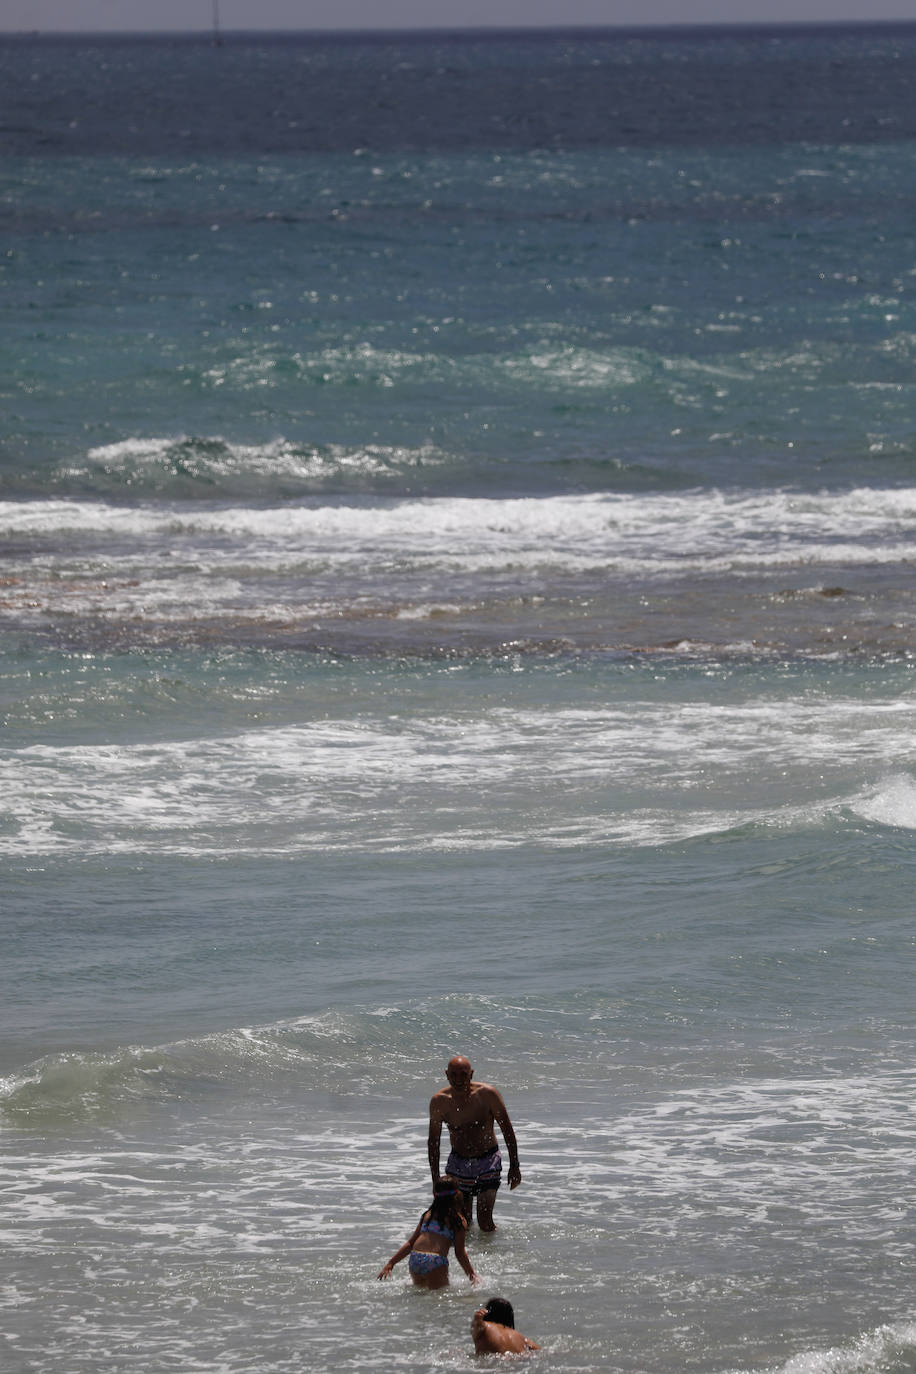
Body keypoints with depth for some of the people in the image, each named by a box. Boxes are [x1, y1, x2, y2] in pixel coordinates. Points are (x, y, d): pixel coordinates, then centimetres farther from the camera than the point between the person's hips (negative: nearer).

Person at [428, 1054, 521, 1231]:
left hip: (488, 1162, -2)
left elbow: (507, 1130, -6)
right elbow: (434, 1141, 0)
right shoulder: (439, 1101, -10)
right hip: (458, 1163, 2)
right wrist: (435, 1179, -1)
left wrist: (514, 1166, -6)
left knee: (484, 1221, -12)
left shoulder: (487, 1094, -16)